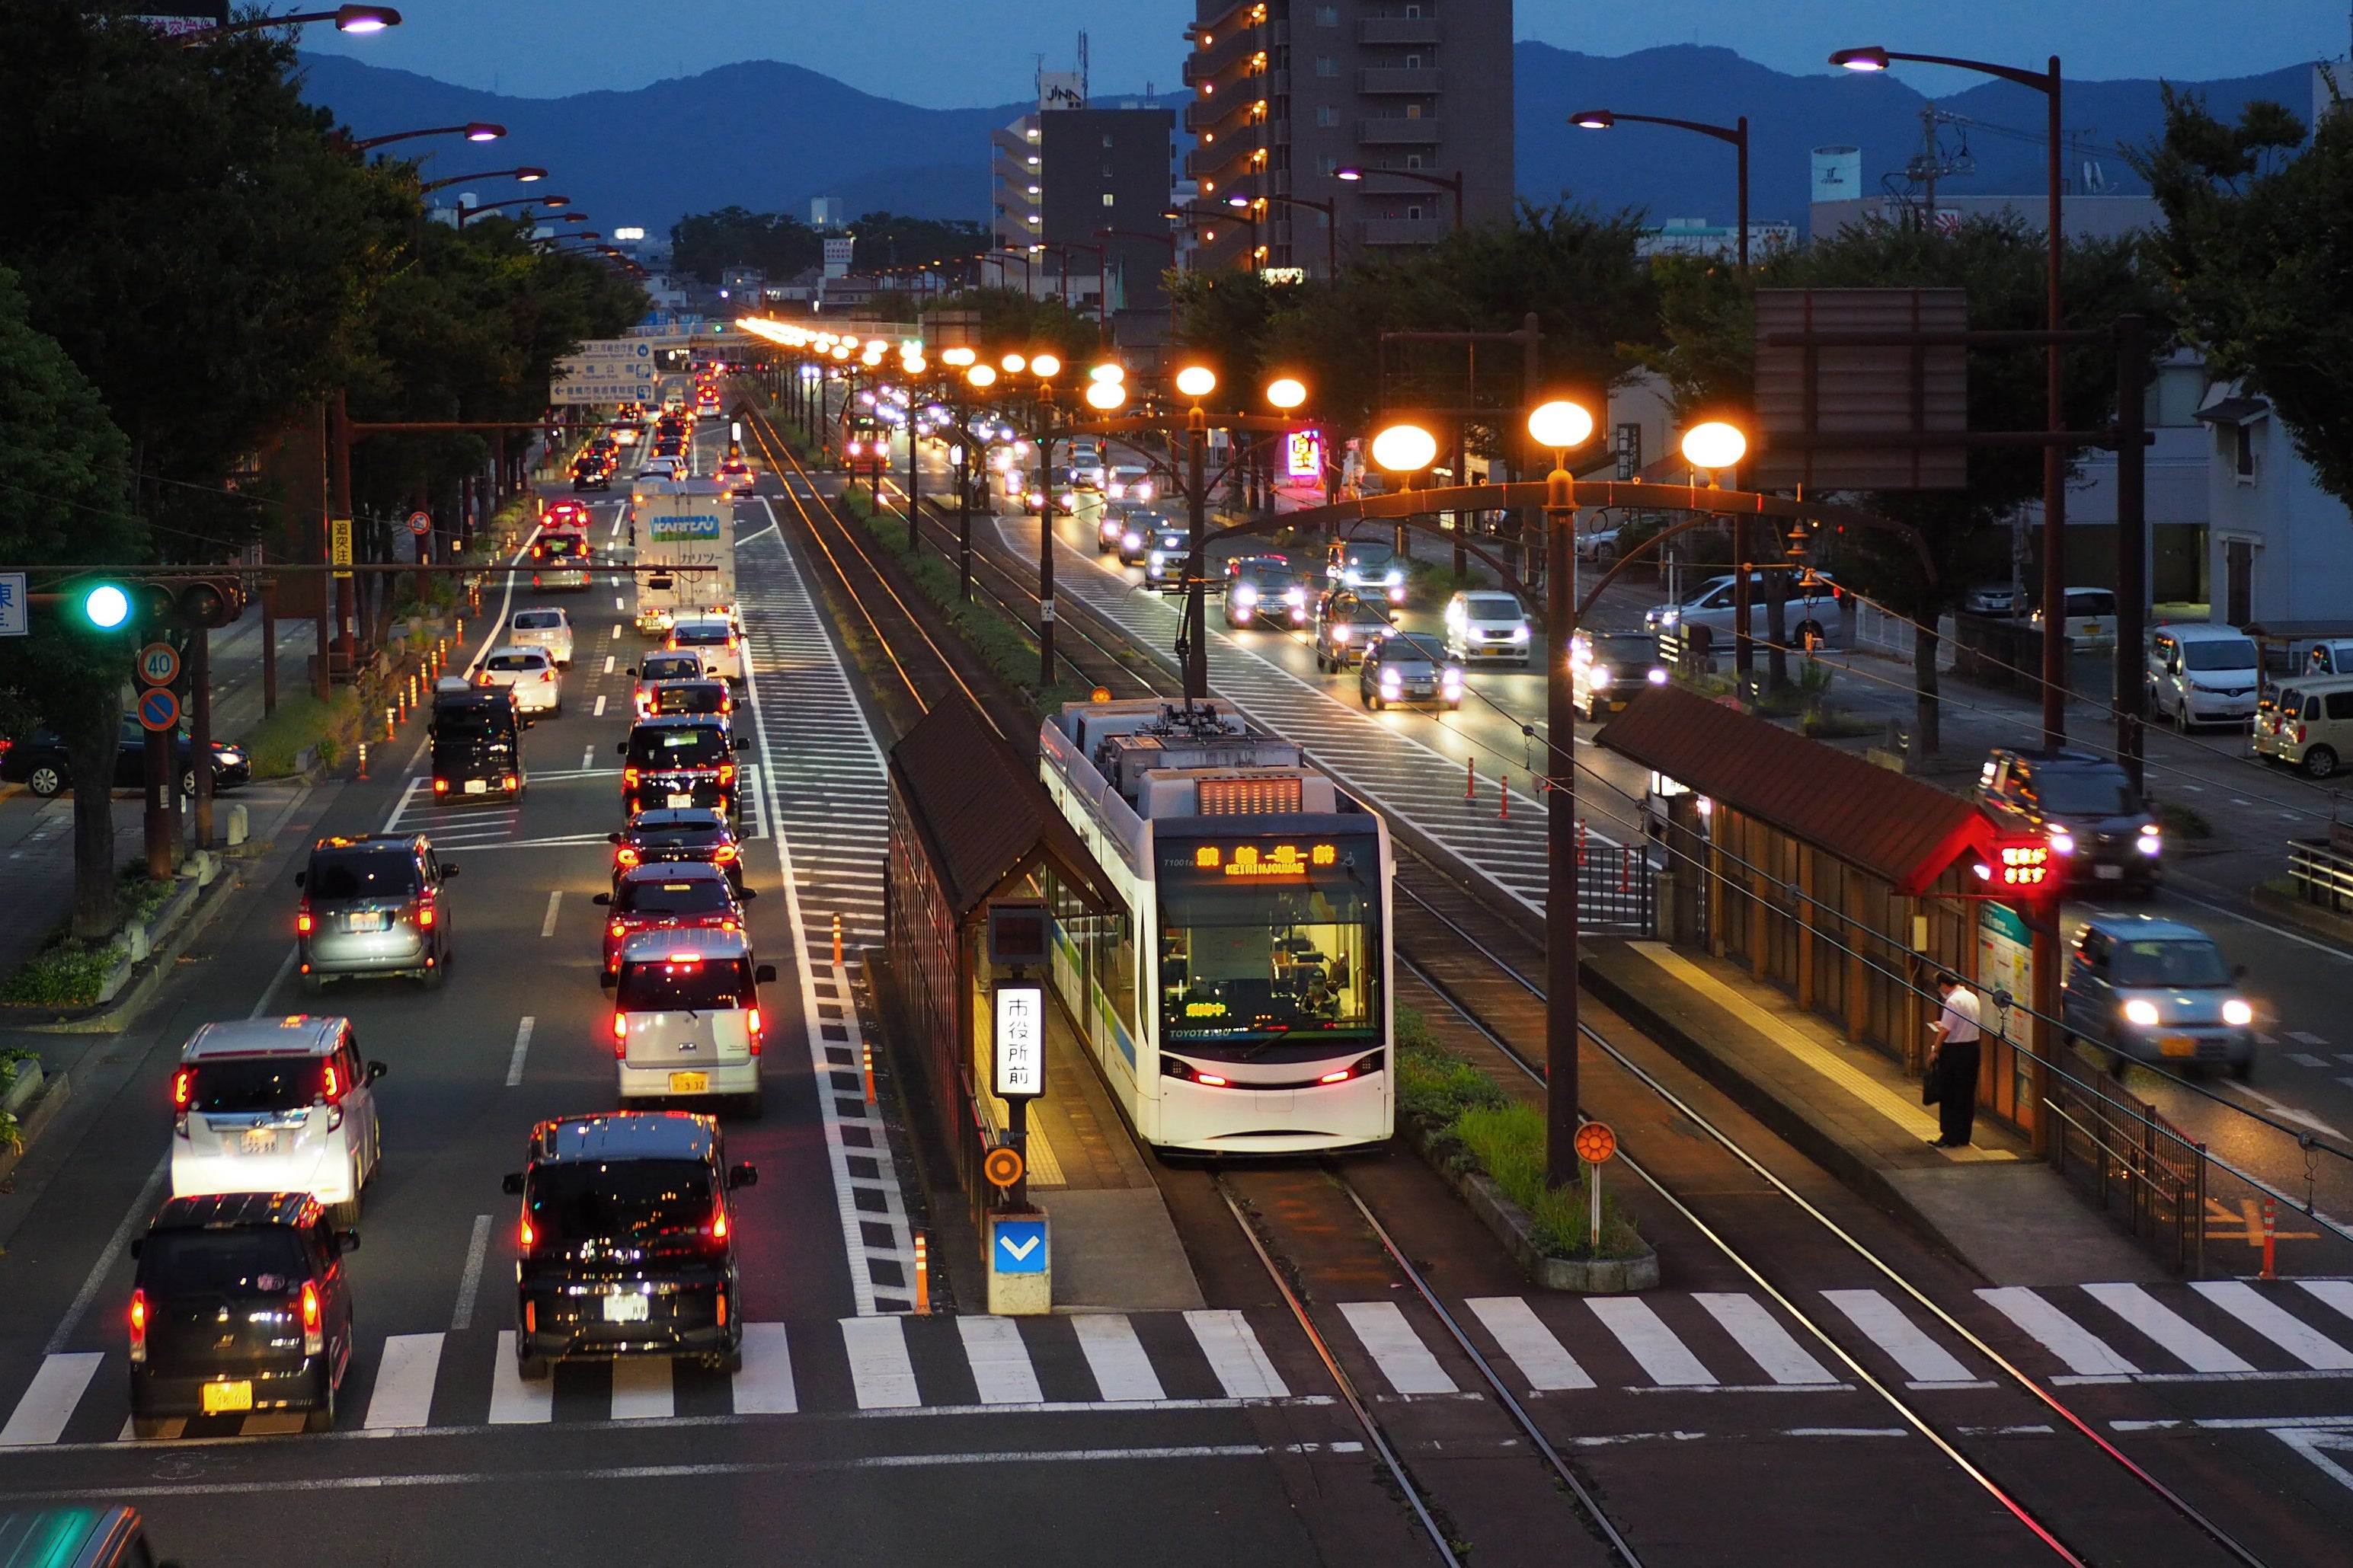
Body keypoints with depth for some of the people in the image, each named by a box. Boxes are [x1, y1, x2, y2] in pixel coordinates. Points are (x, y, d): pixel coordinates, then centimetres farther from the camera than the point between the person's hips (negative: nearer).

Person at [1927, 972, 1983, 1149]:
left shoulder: (1953, 1001, -18)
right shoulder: (1972, 998, 8)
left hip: (1955, 1050, -8)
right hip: (1973, 1047, 8)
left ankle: (1950, 1137, 5)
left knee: (1949, 1096, 2)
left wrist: (1936, 1052, -10)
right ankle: (1963, 1136, 19)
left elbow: (1945, 1031, -20)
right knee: (1967, 1095, 13)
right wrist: (1943, 1025, 21)